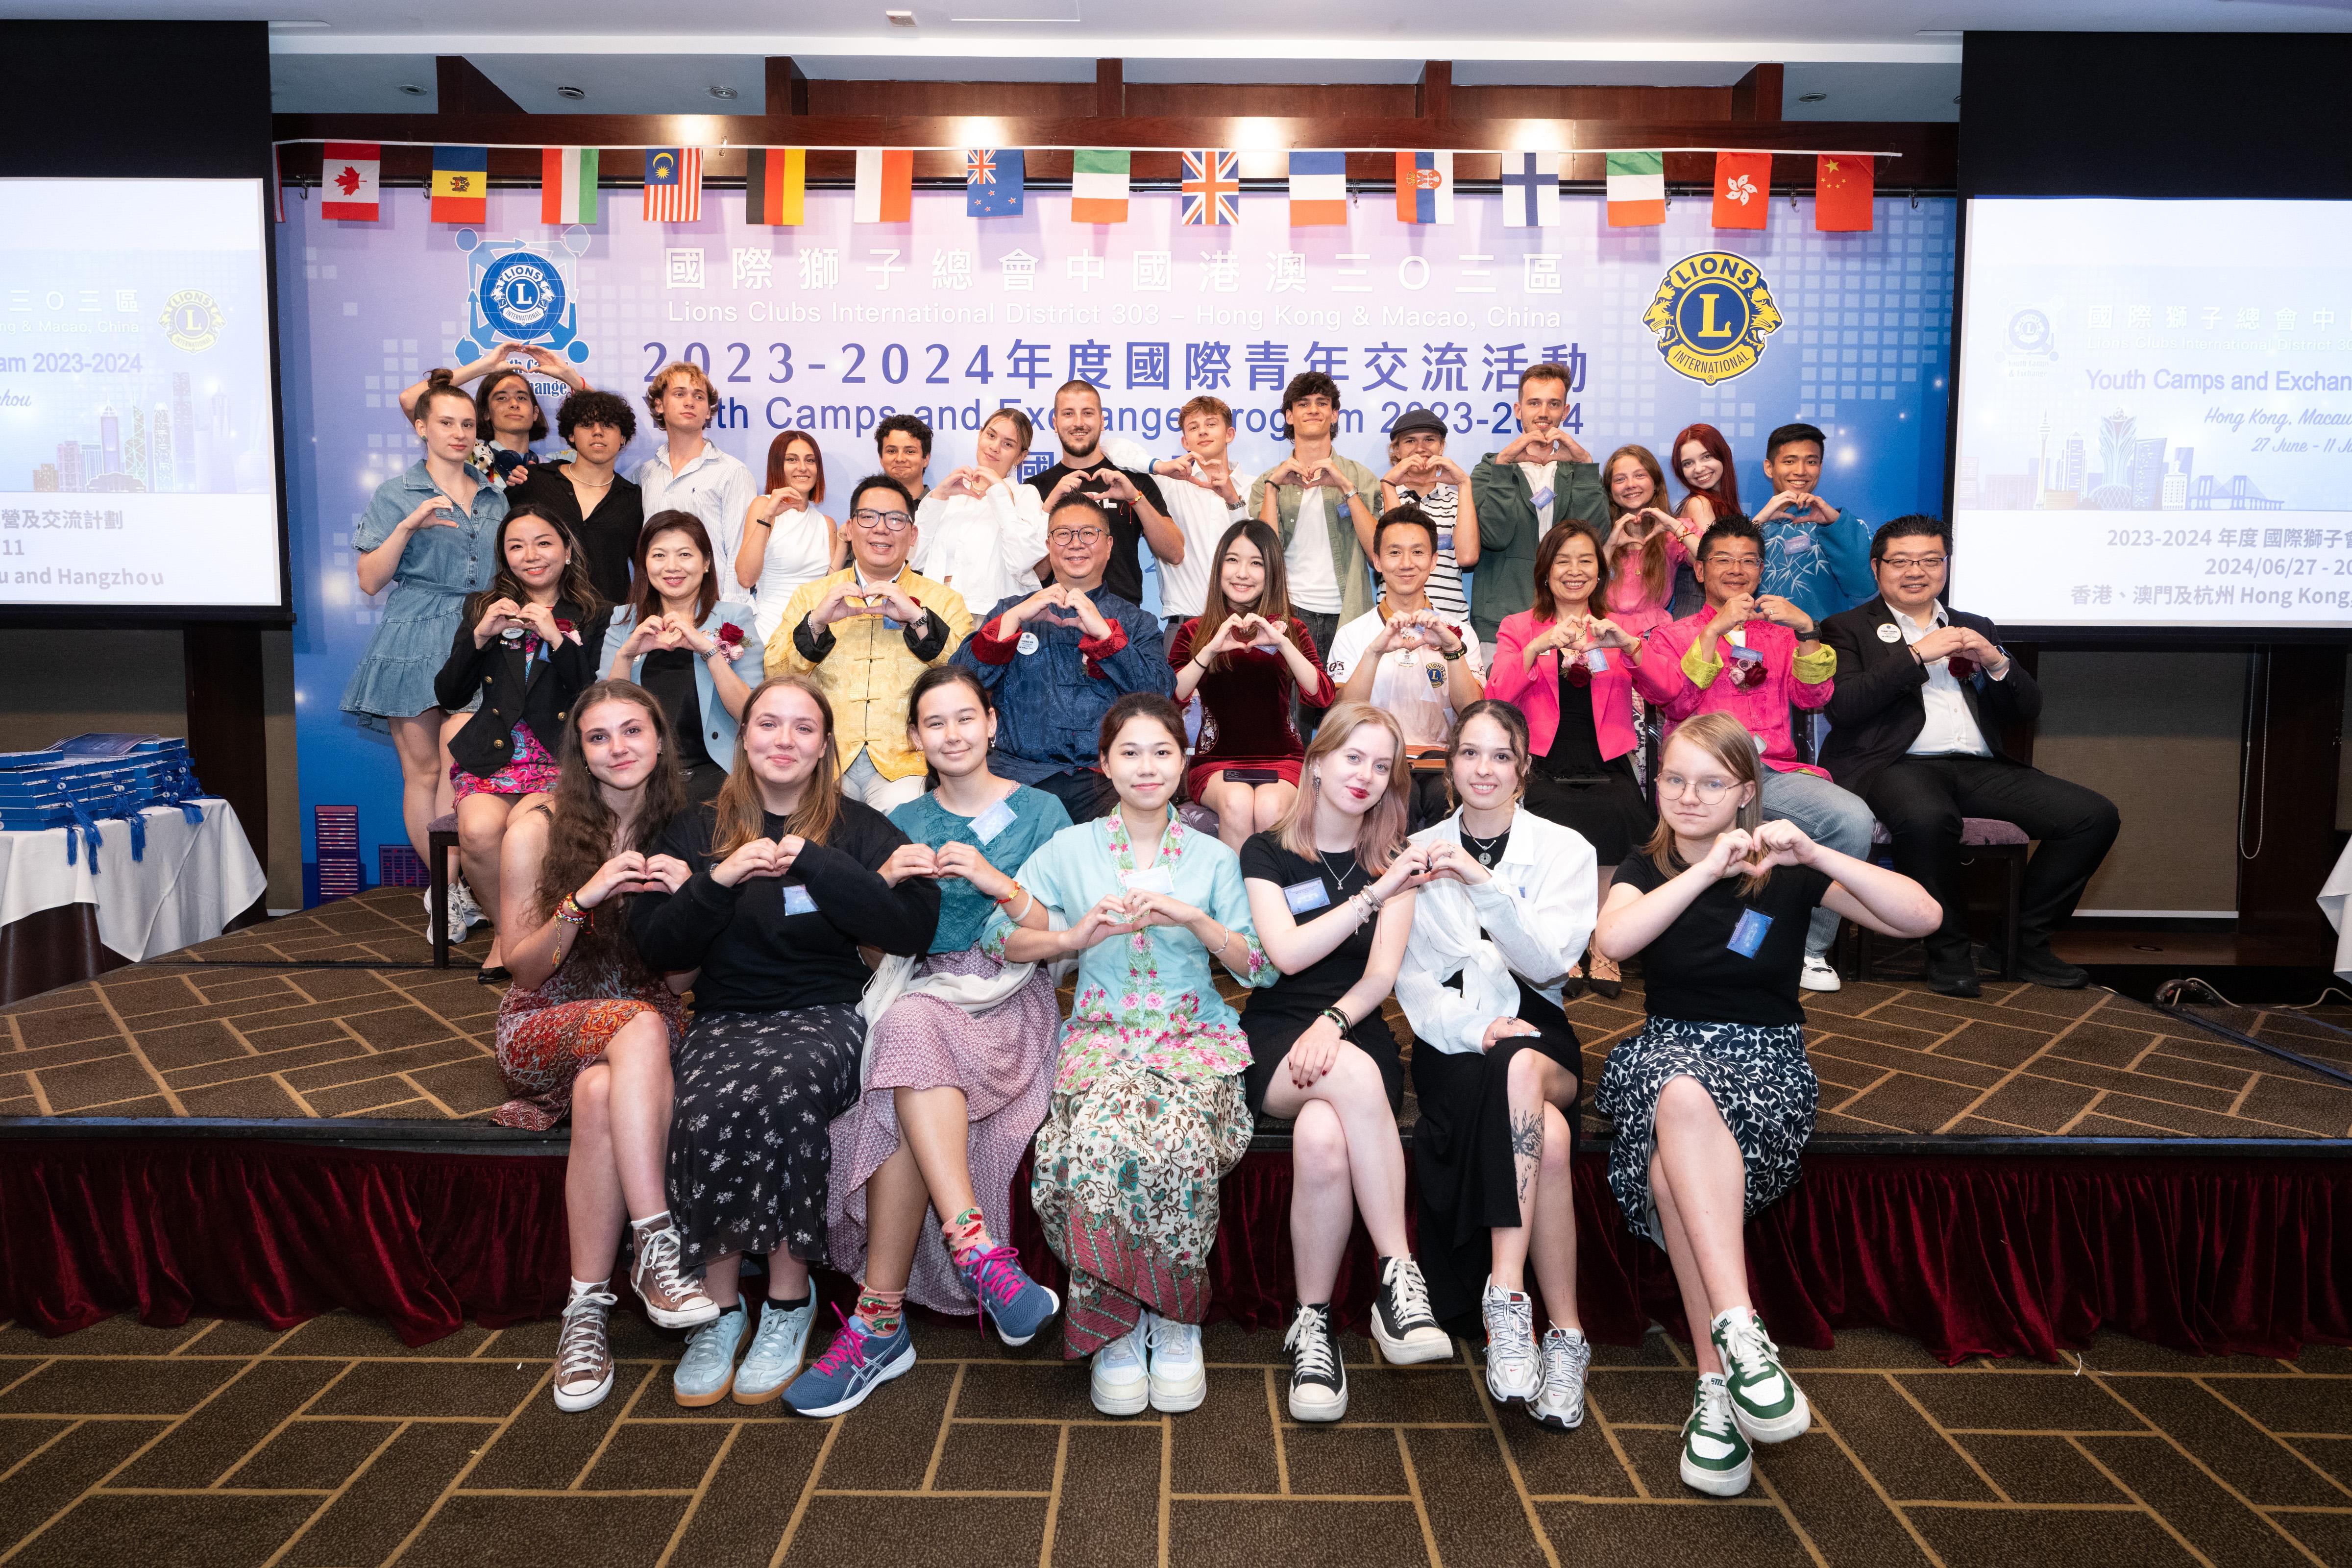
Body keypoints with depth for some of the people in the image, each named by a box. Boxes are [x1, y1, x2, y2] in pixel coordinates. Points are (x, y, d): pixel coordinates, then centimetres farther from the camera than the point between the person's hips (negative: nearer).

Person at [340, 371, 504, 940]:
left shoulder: (495, 498, 16)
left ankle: (452, 892, -5)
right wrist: (408, 526, -14)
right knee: (424, 771, 1)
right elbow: (370, 580, -1)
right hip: (415, 646, -2)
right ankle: (450, 889, 10)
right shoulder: (395, 495, 5)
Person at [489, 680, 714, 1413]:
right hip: (542, 1029, -1)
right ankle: (656, 1243, -38)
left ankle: (587, 1309, -30)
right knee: (640, 1027, -37)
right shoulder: (538, 830, -2)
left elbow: (679, 983, 4)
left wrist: (683, 904, -16)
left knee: (602, 1095, -36)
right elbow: (524, 972, -2)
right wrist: (584, 898, -19)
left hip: (645, 1022, 2)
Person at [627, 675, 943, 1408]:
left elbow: (914, 928, -7)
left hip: (825, 1015, -2)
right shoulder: (695, 831, 15)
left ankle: (789, 1301, -16)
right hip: (726, 1016, 2)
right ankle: (720, 1307, -13)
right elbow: (659, 949, 6)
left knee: (782, 1093, -34)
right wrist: (718, 880, -10)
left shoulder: (857, 828, 9)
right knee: (705, 1110, -31)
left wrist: (814, 861, -12)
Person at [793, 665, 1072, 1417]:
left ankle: (880, 1320, -37)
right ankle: (981, 1252, -44)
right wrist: (885, 880, -4)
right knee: (912, 1033, -36)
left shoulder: (1041, 812, 10)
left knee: (911, 1031, -36)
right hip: (921, 987, 3)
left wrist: (998, 883, -12)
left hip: (1010, 999, -3)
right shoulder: (903, 822, 20)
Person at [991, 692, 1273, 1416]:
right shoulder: (1070, 849, 10)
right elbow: (999, 937, 4)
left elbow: (1262, 967, 5)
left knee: (1177, 1141, -34)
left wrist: (1195, 919, -11)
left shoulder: (1215, 858, 11)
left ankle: (1176, 1317, -11)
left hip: (1196, 1035, 0)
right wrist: (1076, 935, -13)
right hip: (1102, 1032, 0)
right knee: (1101, 1143, -34)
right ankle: (1114, 1326, -13)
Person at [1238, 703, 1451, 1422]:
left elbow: (1382, 973, 0)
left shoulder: (1392, 861, 14)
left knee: (1324, 1137, -36)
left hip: (1357, 1035, 1)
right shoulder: (1266, 853, 9)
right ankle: (1399, 1276, -32)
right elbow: (1287, 952, -7)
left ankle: (1313, 1327, -27)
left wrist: (1333, 1022, -20)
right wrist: (1374, 895, -13)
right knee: (1357, 1074, -38)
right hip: (1273, 1042, -1)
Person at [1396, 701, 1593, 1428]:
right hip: (1449, 1040, 0)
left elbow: (1551, 960, -8)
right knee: (1549, 1137, -32)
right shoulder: (1419, 852, 9)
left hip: (1533, 1032, 0)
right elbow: (1411, 978, 3)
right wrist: (1473, 1030, -15)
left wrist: (1484, 883, -20)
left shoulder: (1564, 849, 8)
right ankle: (1564, 1333, -28)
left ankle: (1506, 1296, -39)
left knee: (1520, 1070, -38)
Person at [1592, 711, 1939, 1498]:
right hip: (1668, 1051, 1)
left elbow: (1922, 916, -9)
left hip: (1766, 1058, -1)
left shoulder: (1785, 872, 3)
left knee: (1671, 1166, -33)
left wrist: (1816, 855, -20)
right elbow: (1613, 939, -16)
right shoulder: (1646, 870, 8)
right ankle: (1740, 1332, -41)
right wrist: (1708, 868, -21)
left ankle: (1717, 1385, -29)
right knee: (1684, 1100, -38)